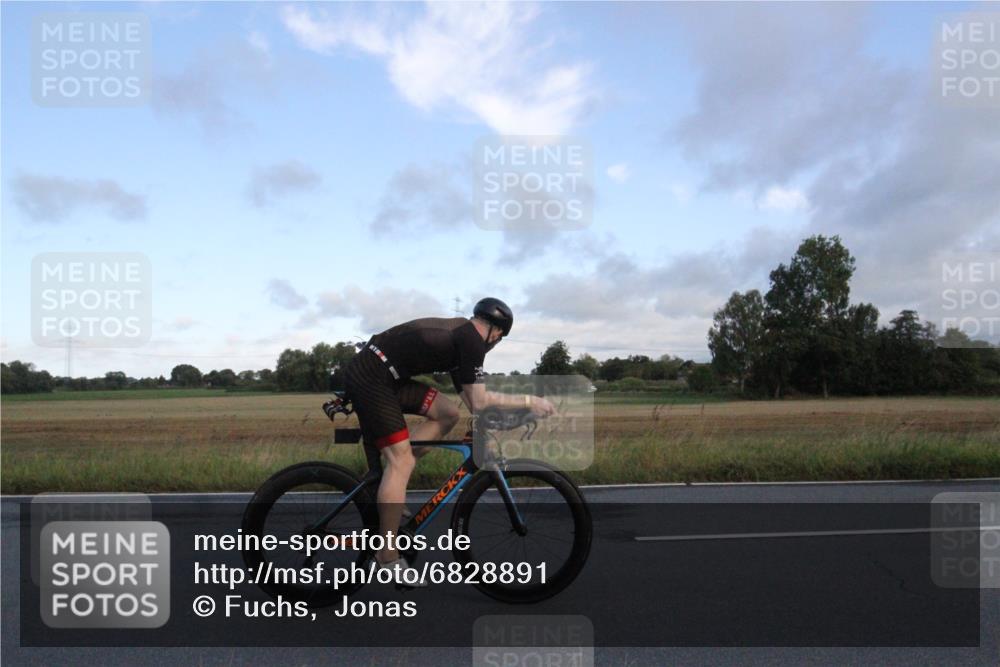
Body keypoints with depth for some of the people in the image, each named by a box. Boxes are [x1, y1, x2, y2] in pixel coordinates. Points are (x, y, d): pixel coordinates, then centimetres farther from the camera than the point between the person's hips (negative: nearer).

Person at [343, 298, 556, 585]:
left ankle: (382, 477, 12)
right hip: (371, 378, -9)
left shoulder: (457, 332, 17)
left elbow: (470, 398, 23)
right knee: (401, 459, -9)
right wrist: (529, 401, -6)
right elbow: (479, 401, -13)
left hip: (380, 374, 9)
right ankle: (388, 558, 0)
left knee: (448, 414, 8)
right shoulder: (471, 339, -11)